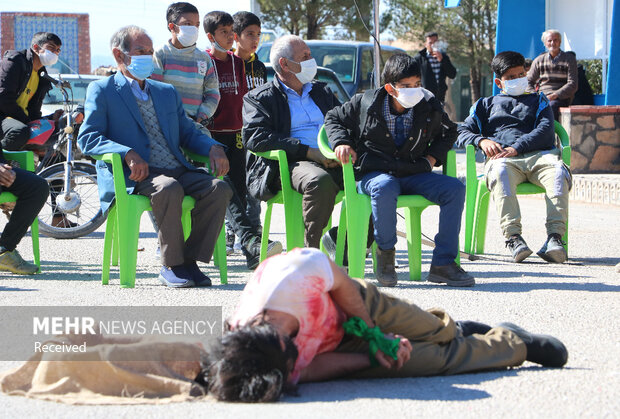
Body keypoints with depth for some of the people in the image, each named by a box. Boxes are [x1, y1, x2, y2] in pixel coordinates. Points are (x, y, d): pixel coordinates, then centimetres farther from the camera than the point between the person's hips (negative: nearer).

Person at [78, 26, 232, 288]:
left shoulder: (167, 92, 28)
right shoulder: (101, 91, 9)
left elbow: (188, 133, 25)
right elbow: (87, 138, -3)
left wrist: (213, 148, 1)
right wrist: (128, 154, -20)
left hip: (177, 170, 6)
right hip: (134, 176, -5)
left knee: (219, 188, -22)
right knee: (169, 189, -37)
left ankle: (189, 261, -18)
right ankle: (171, 266, -25)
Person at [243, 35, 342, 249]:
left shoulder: (323, 91, 27)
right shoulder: (259, 98, 8)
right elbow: (257, 138, -9)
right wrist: (309, 152, -16)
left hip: (332, 163, 5)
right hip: (293, 164, -5)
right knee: (320, 180, -39)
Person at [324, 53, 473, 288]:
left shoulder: (429, 108, 4)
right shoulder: (365, 103, -2)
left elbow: (449, 132, 24)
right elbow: (333, 118, 15)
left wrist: (433, 156, 7)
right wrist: (341, 143, -5)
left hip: (413, 174, 3)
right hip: (373, 173, -3)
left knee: (455, 189, -20)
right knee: (385, 188, -41)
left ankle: (443, 264, -18)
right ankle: (385, 254, -18)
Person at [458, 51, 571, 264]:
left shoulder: (538, 100, 30)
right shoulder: (486, 105, 32)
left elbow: (545, 130, 11)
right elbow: (463, 132, 20)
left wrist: (517, 147, -7)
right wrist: (481, 140, -4)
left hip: (539, 154, 1)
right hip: (502, 158, -1)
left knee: (559, 172, -35)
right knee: (500, 173, -39)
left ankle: (555, 235, -45)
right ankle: (513, 236, -49)